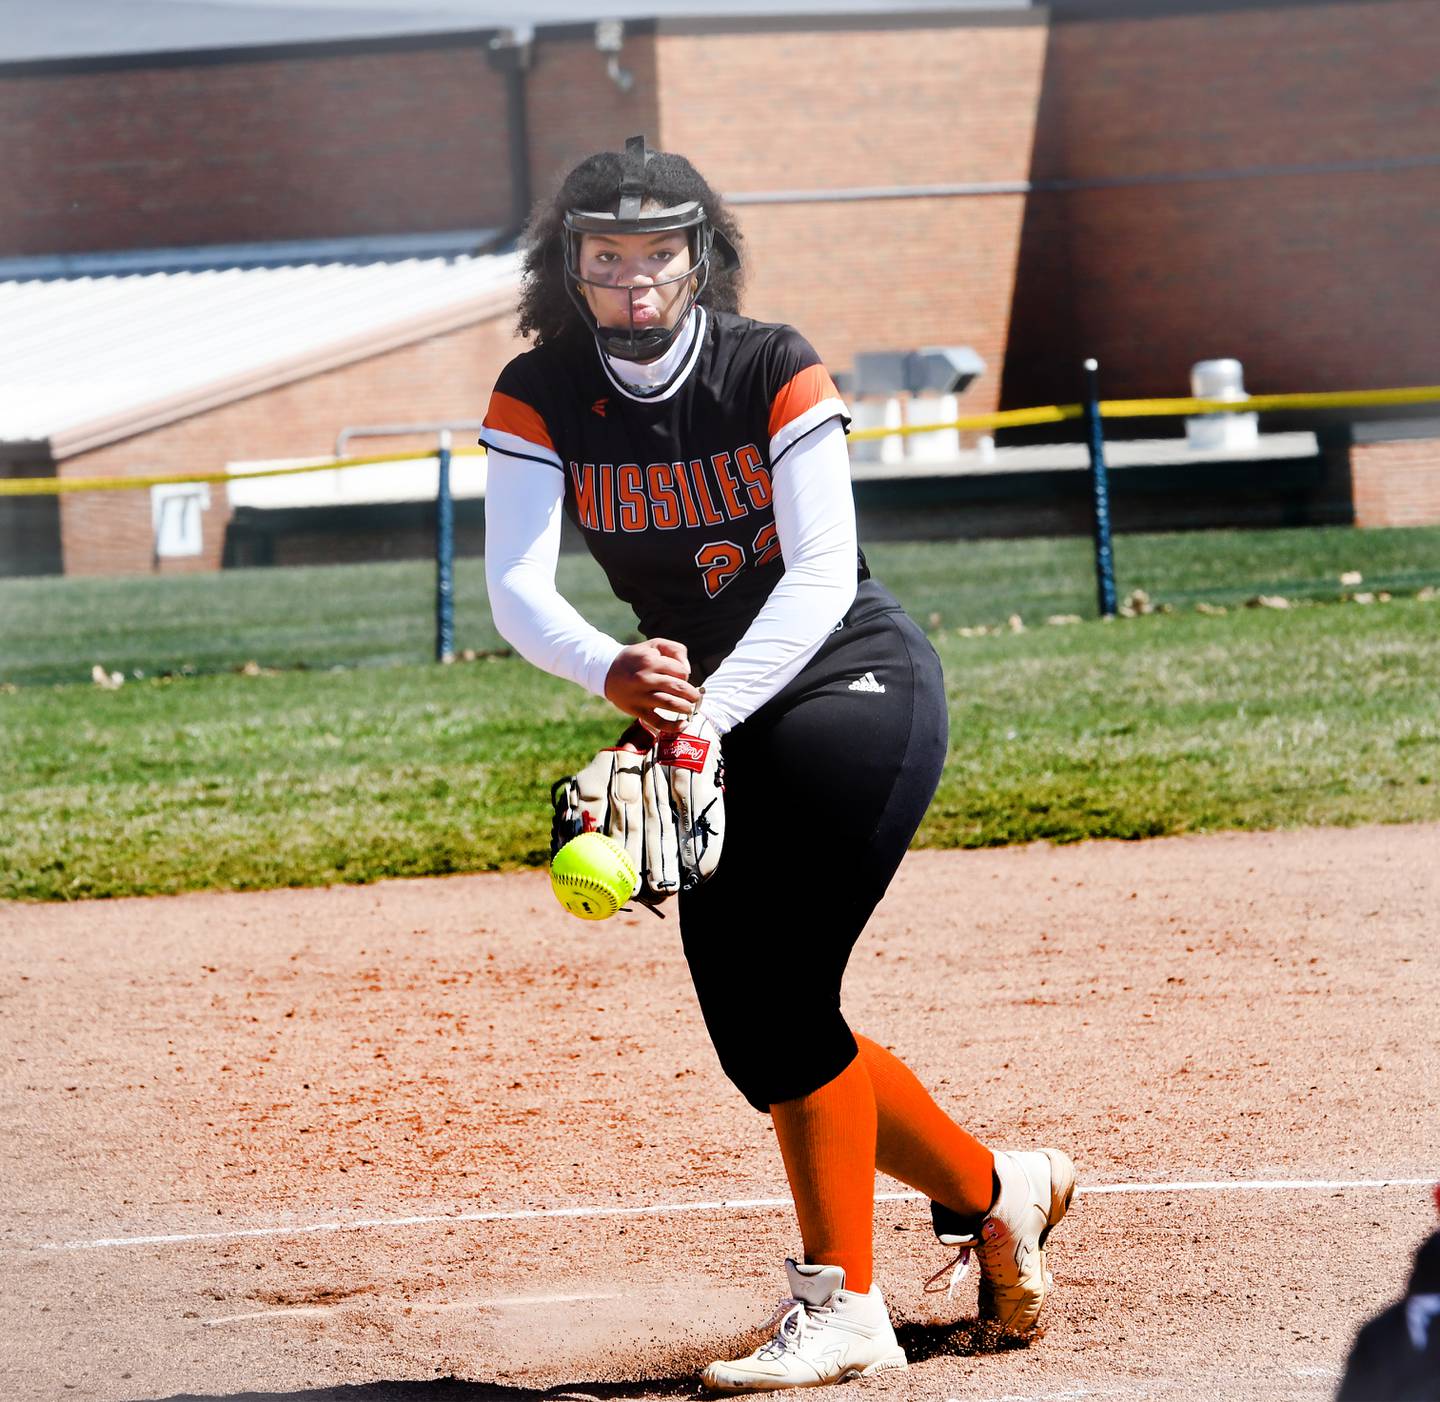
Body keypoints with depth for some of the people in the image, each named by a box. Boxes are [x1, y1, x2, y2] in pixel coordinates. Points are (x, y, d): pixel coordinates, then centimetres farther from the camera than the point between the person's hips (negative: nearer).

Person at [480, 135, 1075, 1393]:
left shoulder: (774, 372, -17)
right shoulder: (539, 399, -8)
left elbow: (821, 574, -23)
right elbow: (515, 586, -19)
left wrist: (708, 713, -37)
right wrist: (611, 674, -40)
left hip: (856, 685, -5)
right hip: (715, 716, 6)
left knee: (775, 995, -18)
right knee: (755, 1030, 3)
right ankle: (997, 1193, 22)